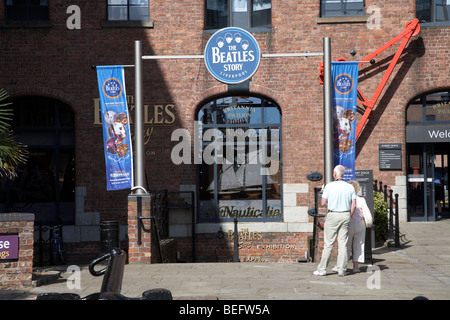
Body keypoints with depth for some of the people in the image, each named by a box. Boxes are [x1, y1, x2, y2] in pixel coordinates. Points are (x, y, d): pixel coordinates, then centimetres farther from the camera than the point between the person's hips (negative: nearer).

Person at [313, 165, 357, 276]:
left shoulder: (329, 186, -8)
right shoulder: (350, 187, 2)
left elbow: (323, 203, -7)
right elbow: (354, 205, 0)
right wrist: (348, 217, 12)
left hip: (332, 215, -3)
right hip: (345, 215, 3)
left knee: (328, 243, 2)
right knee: (343, 244, 6)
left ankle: (322, 269, 6)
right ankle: (342, 270, 5)